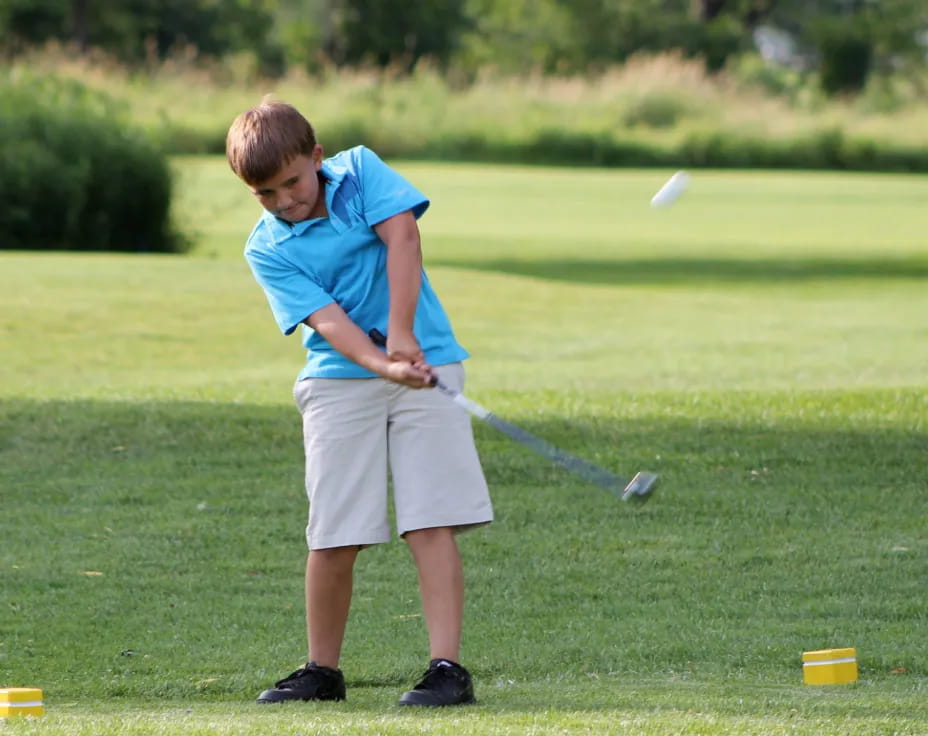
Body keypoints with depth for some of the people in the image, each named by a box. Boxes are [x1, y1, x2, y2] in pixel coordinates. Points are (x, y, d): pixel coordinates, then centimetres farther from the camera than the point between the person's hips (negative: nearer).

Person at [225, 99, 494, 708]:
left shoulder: (361, 171, 1)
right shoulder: (267, 250, -2)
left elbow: (402, 236, -13)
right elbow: (326, 320, -14)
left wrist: (402, 332, -23)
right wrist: (385, 365, -30)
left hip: (426, 363, -1)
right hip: (338, 381, 1)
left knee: (432, 523, -10)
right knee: (333, 537, -1)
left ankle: (448, 668, -12)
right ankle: (323, 670, 15)